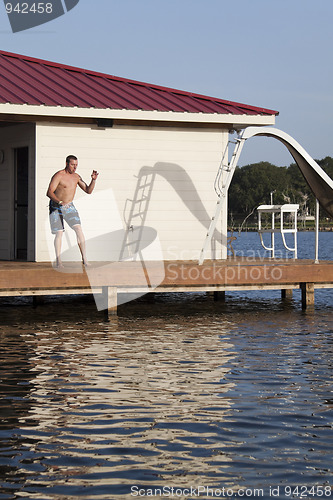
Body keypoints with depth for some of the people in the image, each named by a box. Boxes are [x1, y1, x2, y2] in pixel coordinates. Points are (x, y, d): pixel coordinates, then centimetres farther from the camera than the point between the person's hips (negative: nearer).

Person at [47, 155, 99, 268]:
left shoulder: (76, 177, 3)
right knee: (59, 233, -4)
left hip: (69, 206, 4)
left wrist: (93, 180, -10)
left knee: (79, 229, -11)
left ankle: (84, 258, -13)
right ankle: (58, 260, 7)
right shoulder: (58, 176, -17)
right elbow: (49, 192, -25)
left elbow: (88, 190, 7)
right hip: (56, 207, -4)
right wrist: (59, 202, -40)